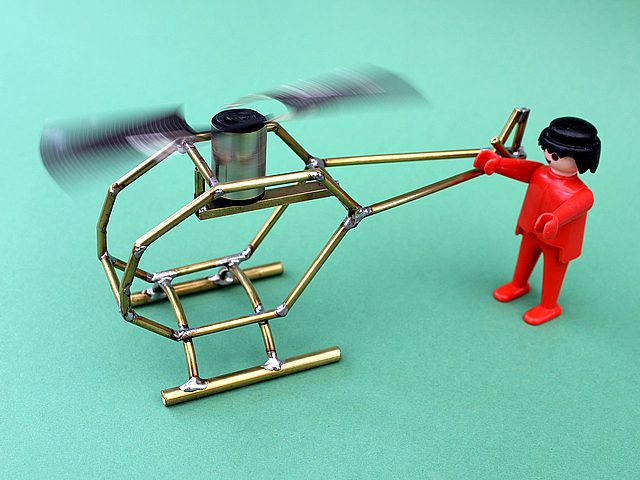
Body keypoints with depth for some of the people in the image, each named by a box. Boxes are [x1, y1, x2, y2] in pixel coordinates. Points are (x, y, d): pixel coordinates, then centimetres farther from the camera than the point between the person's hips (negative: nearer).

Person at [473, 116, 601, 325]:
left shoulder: (581, 194, -35)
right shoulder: (539, 173, -16)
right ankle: (519, 285, 59)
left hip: (556, 242, -6)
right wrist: (498, 162, -20)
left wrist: (555, 221, -73)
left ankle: (549, 306, 39)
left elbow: (571, 208, -53)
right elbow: (521, 167, -8)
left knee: (552, 272, 16)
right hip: (531, 231, 6)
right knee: (525, 257, 31)